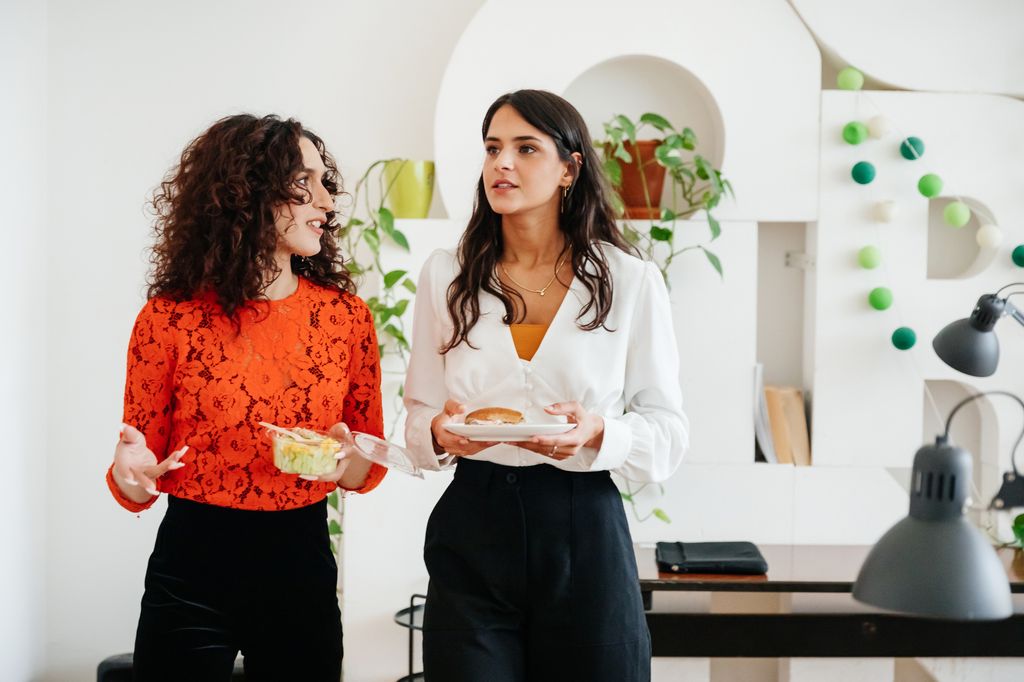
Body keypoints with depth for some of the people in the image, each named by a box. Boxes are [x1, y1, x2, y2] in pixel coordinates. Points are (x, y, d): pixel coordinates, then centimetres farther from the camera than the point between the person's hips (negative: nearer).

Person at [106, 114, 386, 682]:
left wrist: (347, 458, -14)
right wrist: (132, 469, -22)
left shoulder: (347, 315, 0)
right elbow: (139, 484, 0)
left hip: (303, 568, 3)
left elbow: (368, 472, 8)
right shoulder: (171, 317, -7)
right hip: (194, 566, -2)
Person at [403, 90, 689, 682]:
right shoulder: (446, 276, 6)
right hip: (472, 527, 1)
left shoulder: (632, 282, -1)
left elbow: (669, 435, 0)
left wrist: (598, 433, -19)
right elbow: (419, 417, 10)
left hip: (584, 536, -1)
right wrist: (440, 433, -12)